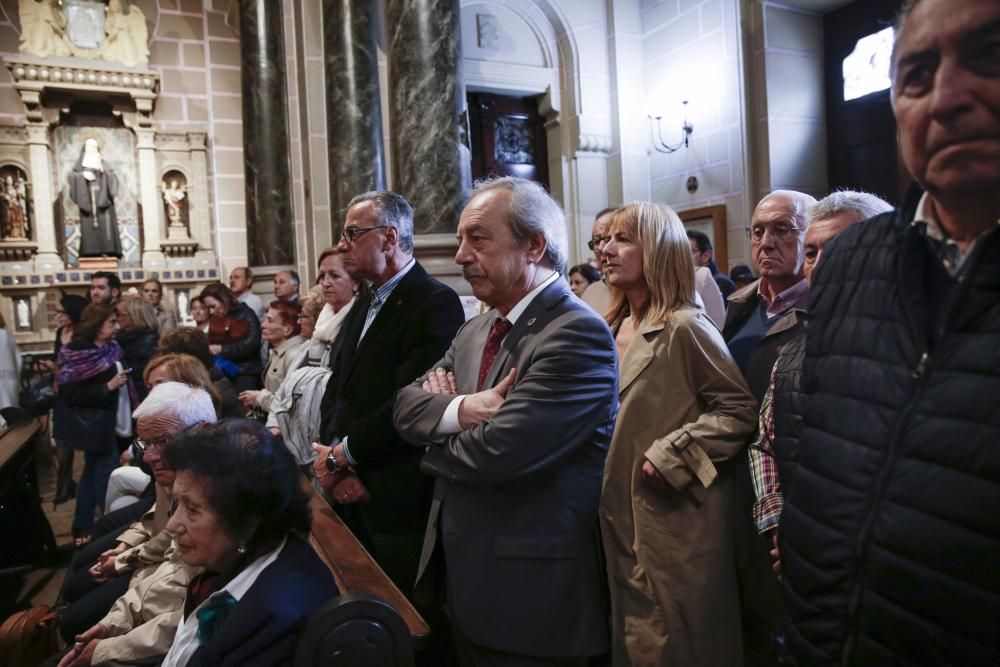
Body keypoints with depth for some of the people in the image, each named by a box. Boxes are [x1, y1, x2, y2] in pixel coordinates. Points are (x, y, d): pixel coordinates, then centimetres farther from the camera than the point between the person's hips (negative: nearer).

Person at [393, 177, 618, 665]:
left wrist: (435, 442, -7)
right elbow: (407, 404, 4)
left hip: (528, 591, -7)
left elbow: (495, 453, -28)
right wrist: (459, 410, -18)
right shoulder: (476, 329, 8)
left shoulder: (577, 334, -21)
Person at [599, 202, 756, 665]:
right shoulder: (614, 329, 10)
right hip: (622, 519, 8)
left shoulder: (684, 327, -14)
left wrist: (671, 457, -20)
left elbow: (739, 409, -17)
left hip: (674, 524, -7)